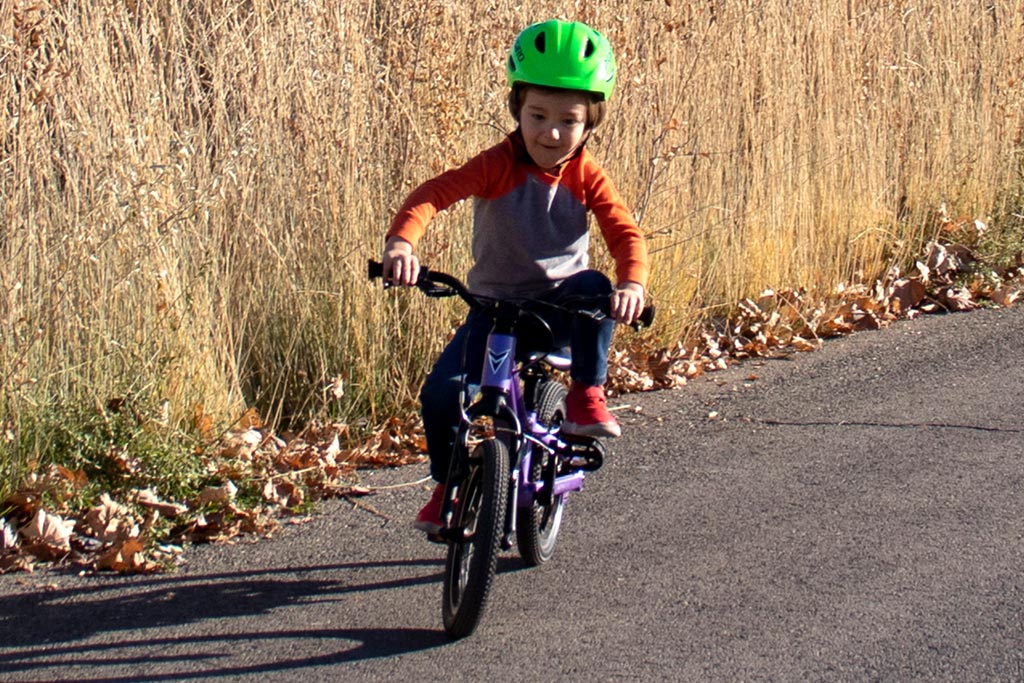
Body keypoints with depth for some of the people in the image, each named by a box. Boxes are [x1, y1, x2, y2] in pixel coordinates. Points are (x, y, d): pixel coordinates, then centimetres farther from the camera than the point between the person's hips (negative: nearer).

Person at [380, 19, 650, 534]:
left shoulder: (586, 178, -7)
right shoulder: (497, 166, -13)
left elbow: (624, 233, -17)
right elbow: (434, 193, -25)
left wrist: (632, 283, -40)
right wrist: (401, 243, -46)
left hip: (560, 308, 0)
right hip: (496, 305, 0)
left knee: (593, 287, -35)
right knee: (441, 392, -16)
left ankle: (588, 395, -16)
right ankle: (448, 485, 13)